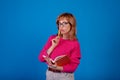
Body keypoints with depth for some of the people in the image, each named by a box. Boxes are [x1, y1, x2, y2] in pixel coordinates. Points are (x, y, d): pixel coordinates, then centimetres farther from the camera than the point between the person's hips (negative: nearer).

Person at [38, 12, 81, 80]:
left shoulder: (75, 43, -7)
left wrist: (57, 67, -23)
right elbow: (41, 58, -1)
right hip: (50, 74, 3)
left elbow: (73, 66, -11)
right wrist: (53, 46, -11)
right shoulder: (52, 38, 2)